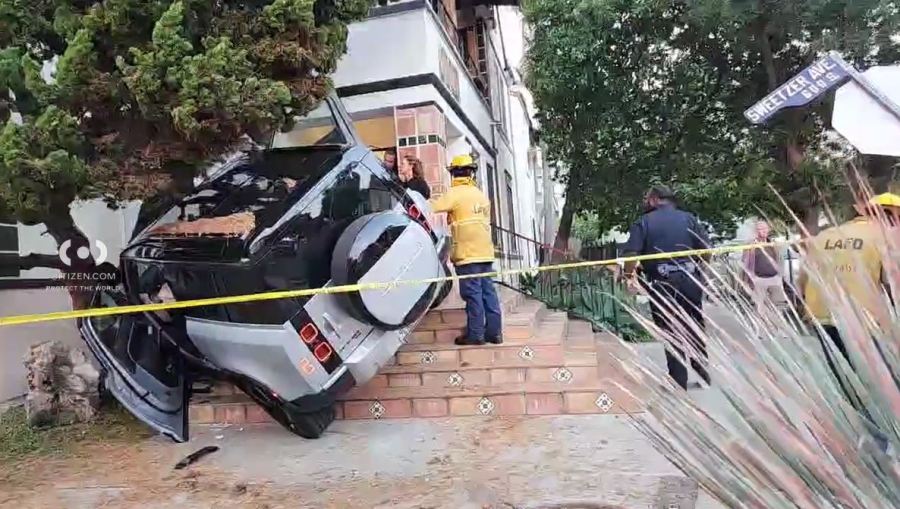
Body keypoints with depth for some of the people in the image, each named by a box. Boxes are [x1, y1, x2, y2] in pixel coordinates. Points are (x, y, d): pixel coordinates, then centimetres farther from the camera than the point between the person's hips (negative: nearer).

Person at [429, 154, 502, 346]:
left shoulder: (455, 194, -6)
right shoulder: (481, 195, 17)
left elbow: (431, 208, -13)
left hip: (467, 253, -7)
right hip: (485, 251, 7)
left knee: (473, 293, -3)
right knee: (488, 291, 9)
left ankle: (475, 334, 1)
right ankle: (494, 332, 12)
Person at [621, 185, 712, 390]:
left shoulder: (644, 222, -1)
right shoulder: (689, 218, 6)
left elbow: (631, 253, -14)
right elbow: (707, 250, -2)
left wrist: (629, 276, 2)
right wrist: (699, 270, 15)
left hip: (661, 283, -3)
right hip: (690, 279, 3)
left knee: (671, 332, 6)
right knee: (695, 327, 19)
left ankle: (679, 382, 10)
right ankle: (703, 372, 30)